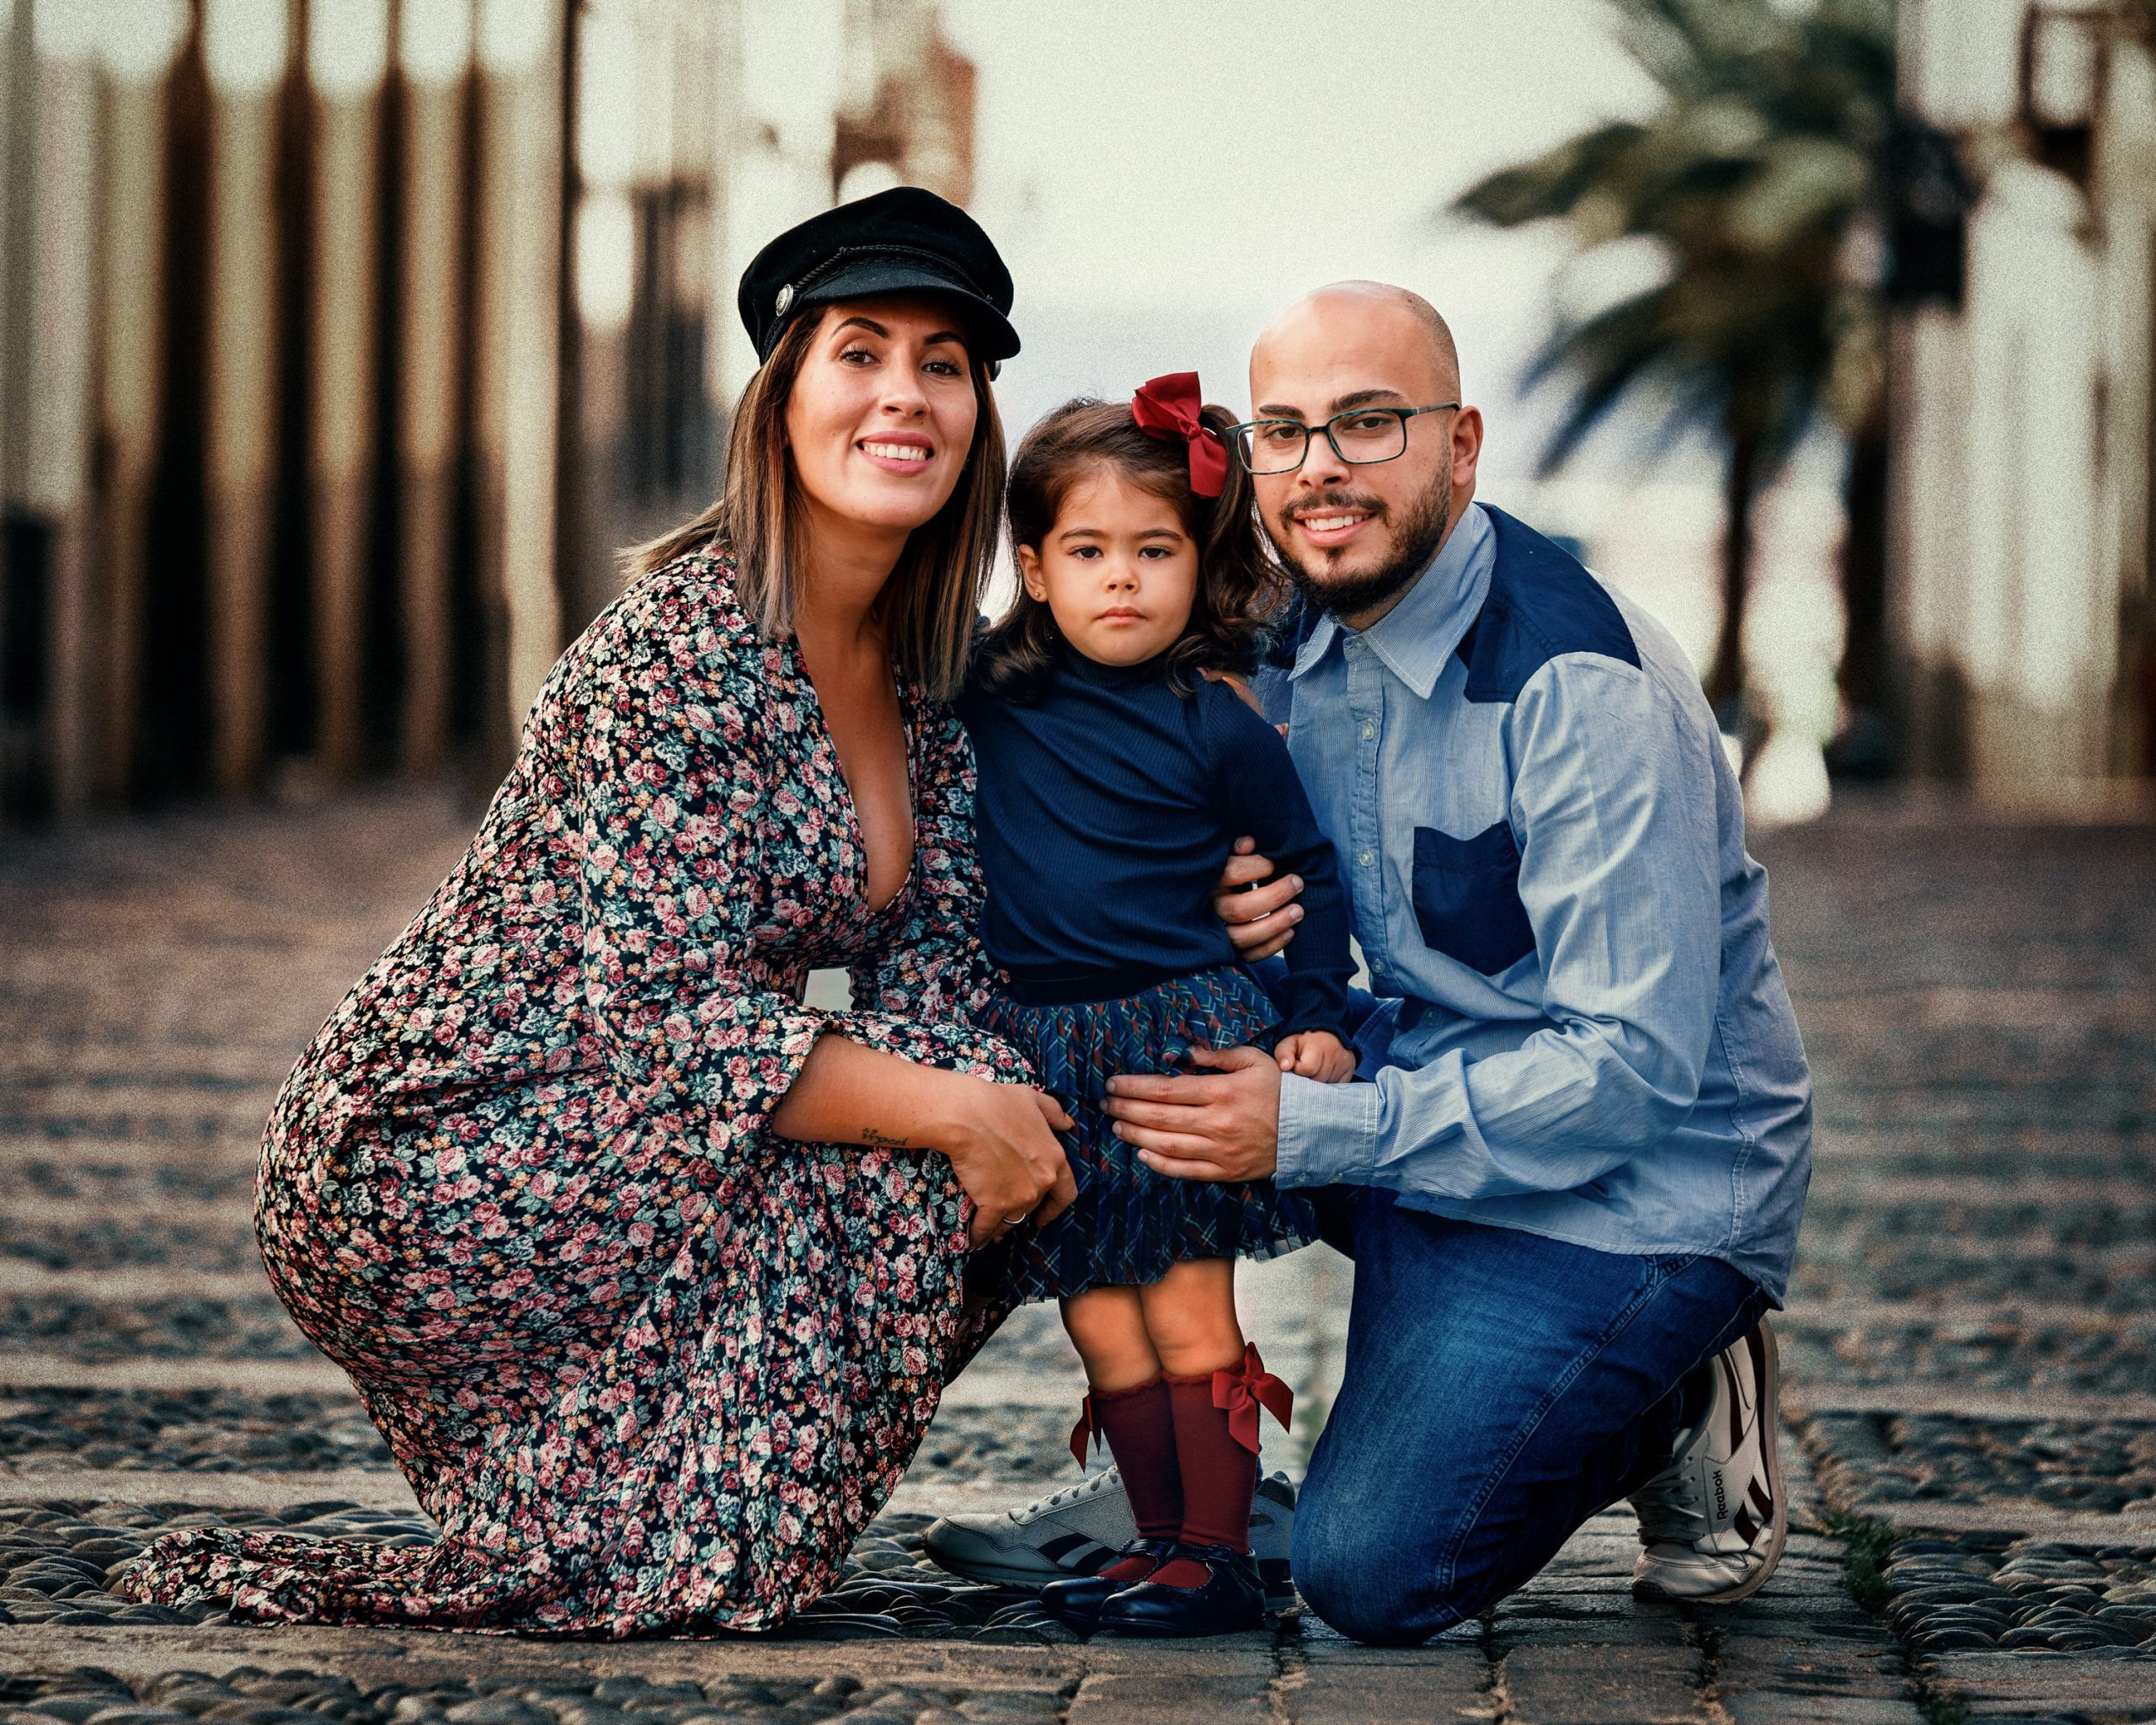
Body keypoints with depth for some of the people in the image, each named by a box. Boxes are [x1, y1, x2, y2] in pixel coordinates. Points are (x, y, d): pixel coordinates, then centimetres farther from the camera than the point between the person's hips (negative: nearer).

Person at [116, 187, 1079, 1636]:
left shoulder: (929, 671, 5)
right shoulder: (683, 651, -22)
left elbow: (930, 964, 1)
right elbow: (671, 1019, -27)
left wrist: (985, 1109, -22)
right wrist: (952, 1111, -27)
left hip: (619, 1144, 9)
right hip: (419, 1171, -9)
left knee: (991, 1164, 0)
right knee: (880, 1181, -21)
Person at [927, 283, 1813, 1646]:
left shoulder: (1582, 686, -22)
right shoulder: (1308, 648, 2)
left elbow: (1635, 1066, -25)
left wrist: (1312, 1130, -28)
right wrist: (1229, 911, -12)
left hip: (1639, 1185, -7)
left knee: (1372, 1572, -19)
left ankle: (1673, 1417, 7)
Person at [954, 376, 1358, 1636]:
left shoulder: (1216, 726, -4)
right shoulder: (988, 698, 5)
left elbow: (1313, 870, 5)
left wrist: (1317, 1016, -1)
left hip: (1188, 1033, -4)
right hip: (1043, 1050, 4)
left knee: (1186, 1306, -4)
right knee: (1099, 1319, 5)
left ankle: (1220, 1558, 0)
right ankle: (1163, 1542, 13)